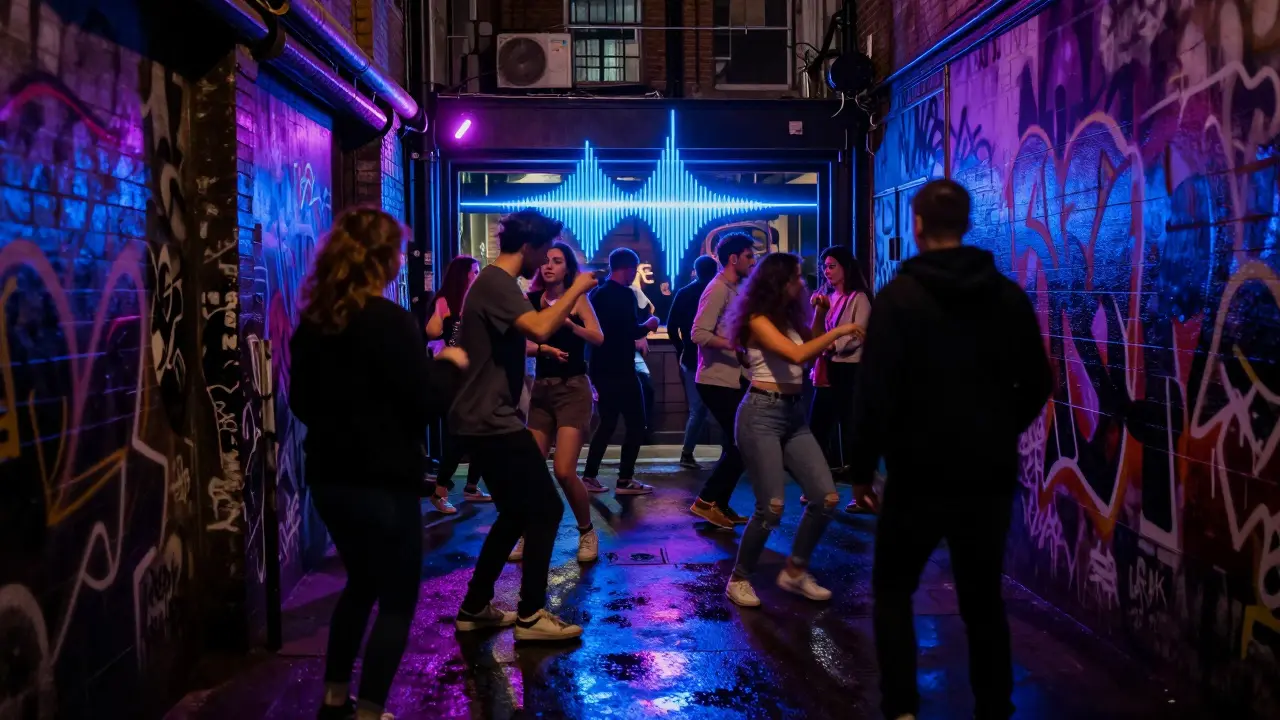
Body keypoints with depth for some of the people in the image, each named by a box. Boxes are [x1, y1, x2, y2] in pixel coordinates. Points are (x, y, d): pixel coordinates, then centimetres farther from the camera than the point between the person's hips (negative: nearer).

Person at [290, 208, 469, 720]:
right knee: (397, 599, 7)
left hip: (329, 477, 7)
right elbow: (425, 403, -17)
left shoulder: (314, 322, 4)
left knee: (361, 583, 24)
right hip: (383, 482, -7)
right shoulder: (389, 321, -17)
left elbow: (301, 401, 13)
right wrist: (450, 365, -1)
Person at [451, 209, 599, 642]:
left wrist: (541, 344, 22)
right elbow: (540, 329, -33)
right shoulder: (496, 283, -17)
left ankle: (474, 609, 22)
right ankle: (531, 616, 4)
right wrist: (576, 289, -21)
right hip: (492, 422, -11)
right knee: (545, 510, -4)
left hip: (488, 420, 11)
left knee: (517, 512, 16)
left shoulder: (495, 282, 16)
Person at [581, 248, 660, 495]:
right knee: (636, 423, 1)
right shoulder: (625, 294, -14)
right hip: (619, 370, -8)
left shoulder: (597, 294, 11)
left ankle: (589, 476, 11)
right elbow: (632, 331, -21)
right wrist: (648, 325, -1)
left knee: (607, 423, 16)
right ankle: (625, 480, -1)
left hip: (601, 368, 8)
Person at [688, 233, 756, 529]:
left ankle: (719, 505, 18)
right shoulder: (718, 289, -13)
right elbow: (699, 334, -23)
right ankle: (706, 501, 0)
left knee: (736, 444, 11)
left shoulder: (733, 289, 15)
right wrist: (733, 345, -29)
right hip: (718, 380, -9)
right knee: (740, 444, -9)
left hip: (732, 379, 9)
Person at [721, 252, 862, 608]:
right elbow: (797, 354, -23)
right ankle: (739, 579, 8)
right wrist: (838, 331, -16)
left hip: (794, 415, 8)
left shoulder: (790, 318, 14)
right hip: (762, 415, -8)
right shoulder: (759, 321, -10)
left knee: (827, 497, 0)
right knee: (771, 507, -12)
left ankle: (794, 572, 16)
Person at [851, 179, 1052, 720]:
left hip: (920, 473, -4)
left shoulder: (900, 296, -10)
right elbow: (1038, 384, 9)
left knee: (892, 590, 13)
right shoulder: (1010, 296, 3)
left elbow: (875, 391, -14)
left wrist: (863, 466, -5)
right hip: (990, 474, 4)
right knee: (984, 598, 15)